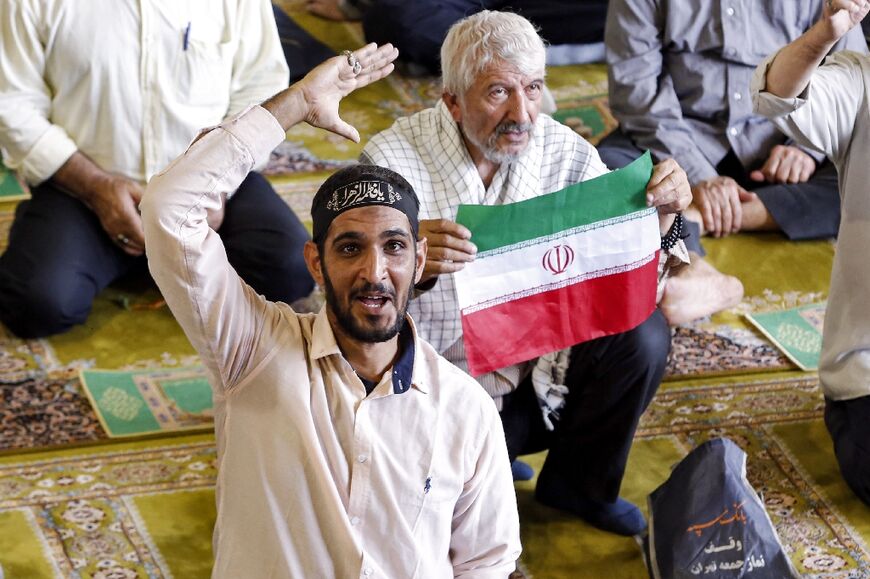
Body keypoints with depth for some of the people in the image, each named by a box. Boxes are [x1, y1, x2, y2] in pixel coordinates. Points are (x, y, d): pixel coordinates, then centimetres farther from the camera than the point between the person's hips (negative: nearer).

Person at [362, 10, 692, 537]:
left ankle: (578, 484, 8)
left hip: (541, 371, 4)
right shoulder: (391, 162, -16)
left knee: (643, 334, -18)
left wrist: (661, 215, -25)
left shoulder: (564, 152, -6)